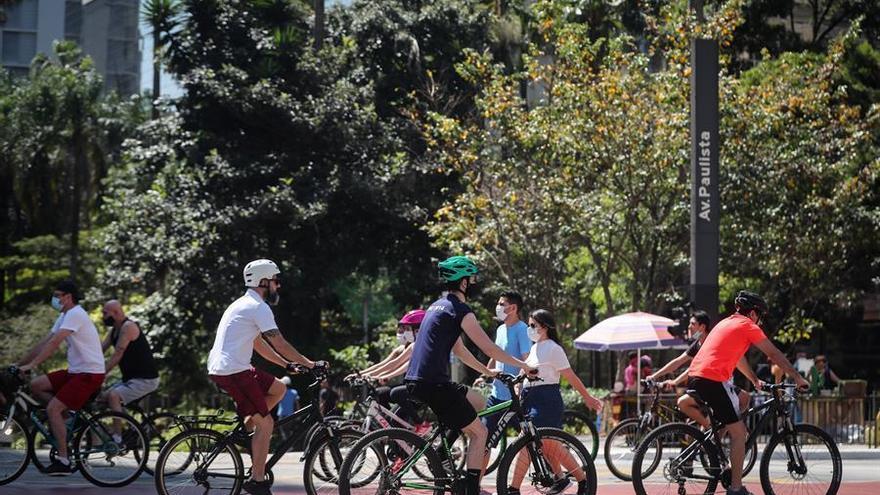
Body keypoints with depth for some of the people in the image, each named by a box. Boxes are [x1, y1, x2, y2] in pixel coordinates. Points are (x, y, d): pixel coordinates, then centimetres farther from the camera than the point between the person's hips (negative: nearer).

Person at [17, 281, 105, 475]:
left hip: (90, 373, -9)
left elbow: (54, 343, -25)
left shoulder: (75, 314, -15)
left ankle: (63, 460, -14)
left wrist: (31, 365, -27)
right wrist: (20, 363, 13)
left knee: (53, 408, -17)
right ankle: (65, 417, 8)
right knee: (35, 385, 2)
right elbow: (44, 343, 17)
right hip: (75, 371, 9)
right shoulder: (64, 316, 16)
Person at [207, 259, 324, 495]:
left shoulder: (244, 305, 21)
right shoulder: (258, 307, -10)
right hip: (233, 372, -10)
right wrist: (310, 364, -7)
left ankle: (243, 428, 12)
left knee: (278, 389, 16)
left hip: (219, 370, 10)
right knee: (265, 422, -6)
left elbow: (259, 344, 26)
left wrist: (287, 364, 21)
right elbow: (280, 344, -13)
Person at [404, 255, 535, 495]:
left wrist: (487, 371, 33)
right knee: (480, 432, 0)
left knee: (477, 402, 27)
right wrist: (522, 365, 4)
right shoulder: (460, 311, -9)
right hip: (433, 384, -9)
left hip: (415, 382, 9)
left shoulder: (438, 306, 20)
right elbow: (490, 349, -8)